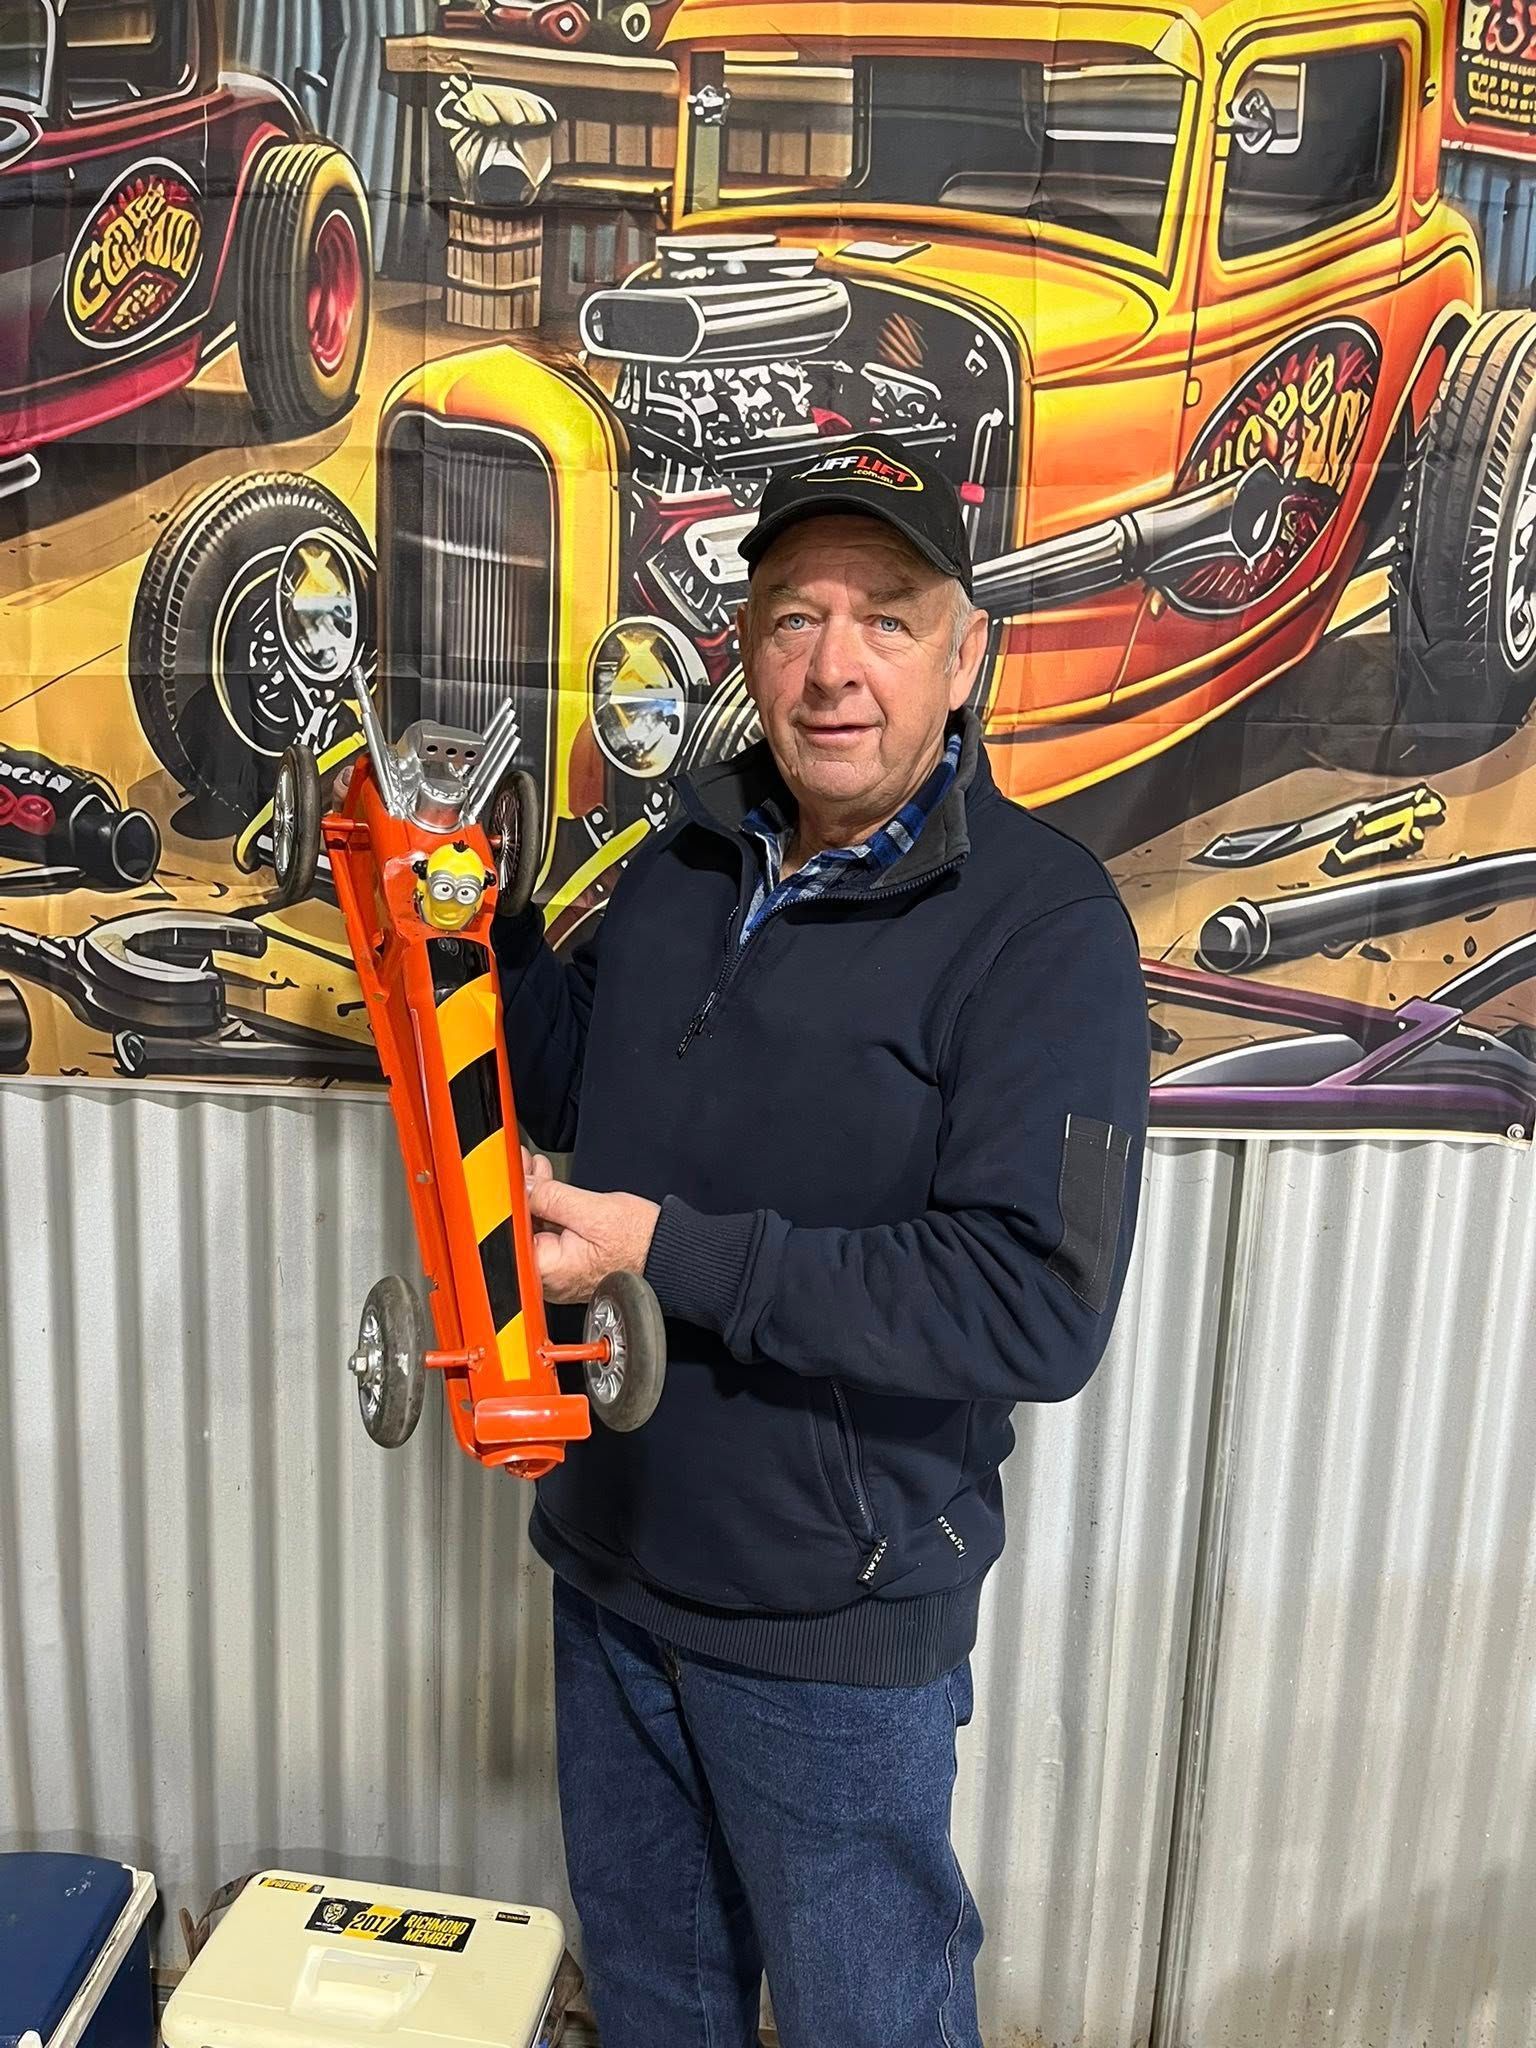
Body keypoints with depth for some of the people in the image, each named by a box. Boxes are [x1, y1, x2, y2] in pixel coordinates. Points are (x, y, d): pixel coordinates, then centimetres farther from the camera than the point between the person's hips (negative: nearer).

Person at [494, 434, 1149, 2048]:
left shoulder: (1044, 925, -20)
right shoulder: (689, 853, 1)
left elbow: (1038, 1307, -27)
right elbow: (580, 1093, 13)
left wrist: (673, 1252, -27)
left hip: (832, 1623, -6)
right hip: (611, 1553, 6)